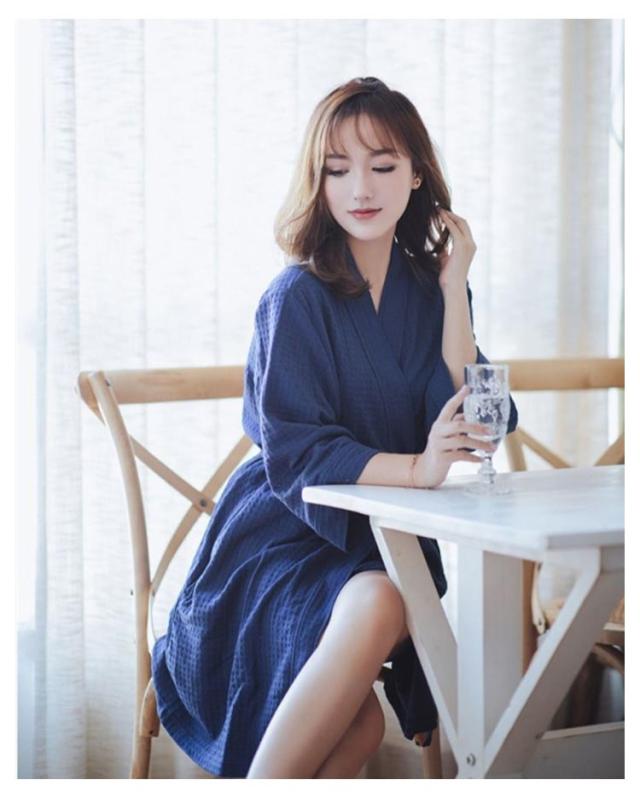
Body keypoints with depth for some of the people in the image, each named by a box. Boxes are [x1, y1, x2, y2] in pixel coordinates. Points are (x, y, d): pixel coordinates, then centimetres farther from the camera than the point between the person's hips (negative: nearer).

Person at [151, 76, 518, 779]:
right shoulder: (298, 298, -8)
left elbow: (469, 424, -5)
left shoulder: (429, 291, 7)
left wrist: (455, 287, -9)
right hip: (285, 538, -4)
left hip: (386, 544, 5)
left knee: (363, 725, -22)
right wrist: (415, 469, -31)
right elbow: (293, 453, -16)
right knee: (375, 606, -36)